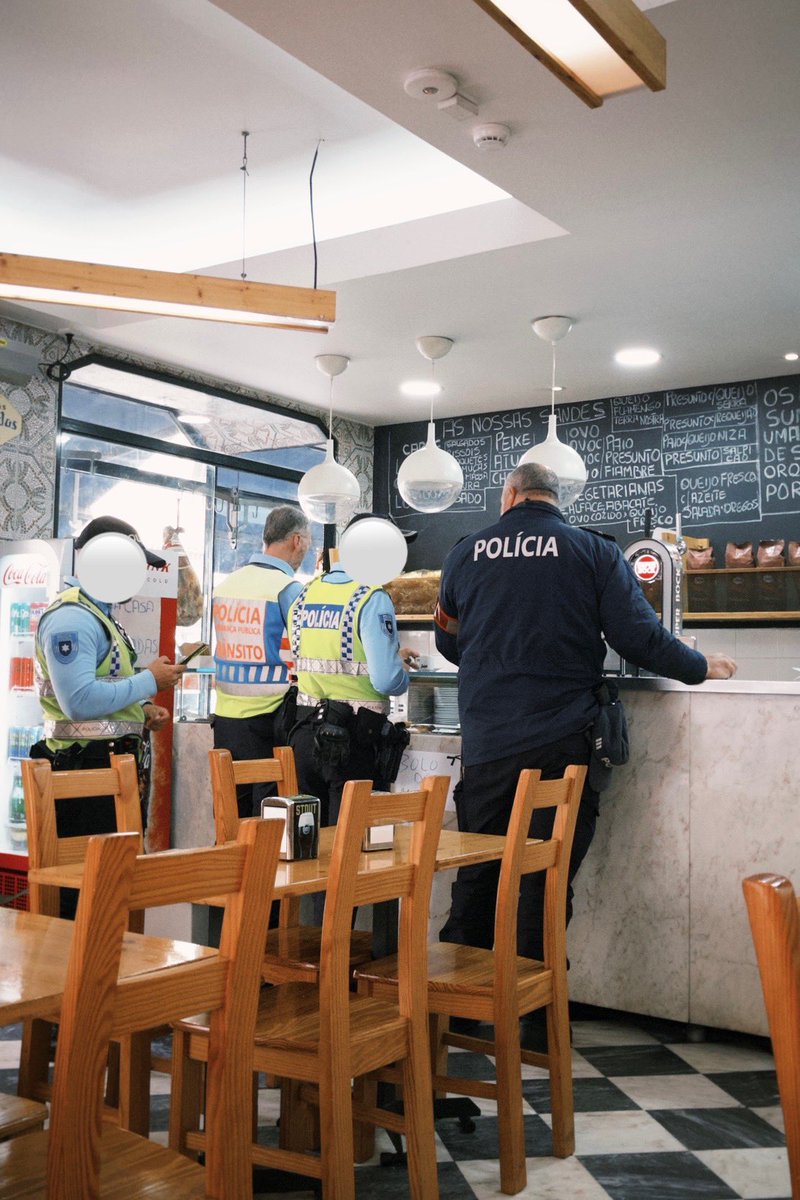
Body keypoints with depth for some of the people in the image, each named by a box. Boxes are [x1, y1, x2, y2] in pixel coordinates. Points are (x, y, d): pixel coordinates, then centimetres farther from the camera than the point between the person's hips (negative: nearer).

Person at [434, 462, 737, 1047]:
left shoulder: (466, 553, 7)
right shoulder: (593, 551, -1)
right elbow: (639, 636, -5)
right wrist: (702, 666, 13)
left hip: (485, 745, 3)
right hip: (560, 742, -2)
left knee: (476, 876, 15)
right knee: (547, 882, 5)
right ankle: (536, 1023, 11)